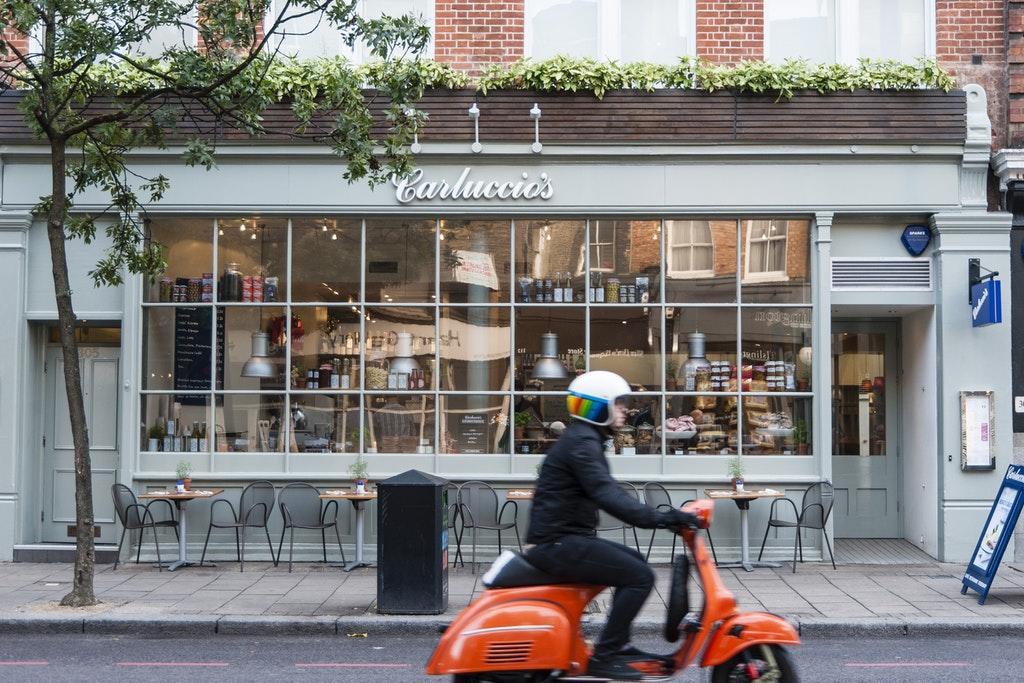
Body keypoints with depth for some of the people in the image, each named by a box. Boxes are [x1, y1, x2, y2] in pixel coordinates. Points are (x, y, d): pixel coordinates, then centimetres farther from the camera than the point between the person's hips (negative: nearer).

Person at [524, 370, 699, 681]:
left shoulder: (585, 439, 18)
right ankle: (603, 656, -11)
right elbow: (608, 496, -28)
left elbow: (609, 493, 22)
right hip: (557, 544, -11)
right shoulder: (581, 442, -16)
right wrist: (662, 518, -31)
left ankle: (617, 644, 25)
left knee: (635, 562, 21)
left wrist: (664, 515, 15)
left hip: (565, 538, 11)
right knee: (640, 576, -15)